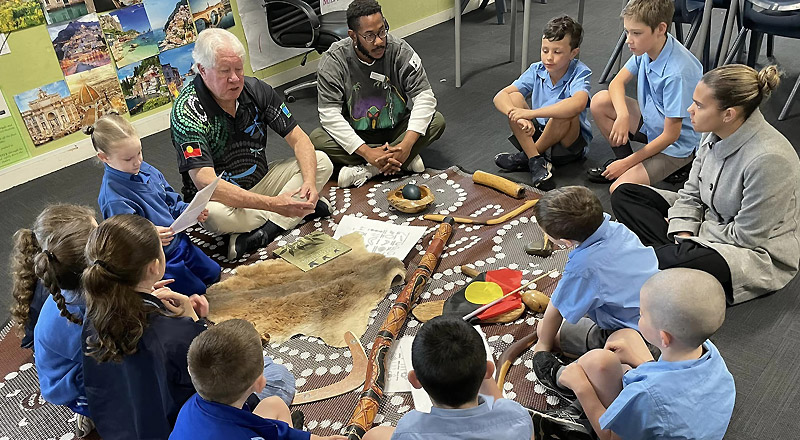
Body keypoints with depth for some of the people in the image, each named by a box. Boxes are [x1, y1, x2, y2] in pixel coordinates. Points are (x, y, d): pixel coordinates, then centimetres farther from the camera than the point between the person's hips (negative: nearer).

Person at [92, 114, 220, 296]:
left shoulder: (145, 169, -2)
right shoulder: (112, 197, -28)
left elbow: (170, 199, 11)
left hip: (178, 241, 8)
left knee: (213, 273, 19)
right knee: (197, 291, 2)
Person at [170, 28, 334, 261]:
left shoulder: (255, 89, -7)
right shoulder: (187, 111, -22)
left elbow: (298, 138, -5)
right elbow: (206, 182, -33)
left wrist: (310, 182, -26)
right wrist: (274, 204, -41)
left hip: (260, 181, 5)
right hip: (222, 197, -5)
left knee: (322, 162, -10)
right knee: (213, 214, -40)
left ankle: (258, 235, -24)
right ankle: (302, 210, -16)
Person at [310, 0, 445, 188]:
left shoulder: (400, 51, -16)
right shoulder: (333, 61, -19)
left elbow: (424, 96, -19)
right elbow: (329, 114, -24)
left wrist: (407, 144, -33)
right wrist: (367, 152, -34)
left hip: (396, 129, 1)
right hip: (355, 136, 0)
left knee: (437, 121, -23)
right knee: (317, 139, -29)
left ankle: (365, 171, -27)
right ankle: (406, 160, -23)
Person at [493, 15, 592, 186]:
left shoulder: (580, 73, -18)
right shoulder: (537, 70, -6)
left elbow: (578, 103, -42)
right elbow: (500, 96, -15)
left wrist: (531, 113, -47)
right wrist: (519, 118, -36)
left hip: (571, 142, -4)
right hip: (538, 133, 4)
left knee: (564, 112, -35)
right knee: (514, 97, -17)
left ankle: (525, 156, -16)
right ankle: (536, 161, -26)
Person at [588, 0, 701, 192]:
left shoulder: (677, 73, -32)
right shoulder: (647, 47, -11)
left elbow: (671, 135, -25)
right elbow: (617, 83, -2)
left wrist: (628, 163, -18)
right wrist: (623, 115, -25)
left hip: (676, 146, -8)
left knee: (620, 189, -26)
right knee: (600, 101, -7)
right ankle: (622, 156, 10)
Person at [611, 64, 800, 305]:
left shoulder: (769, 159, -29)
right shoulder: (717, 134, -6)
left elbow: (747, 236, -23)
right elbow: (691, 194, 2)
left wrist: (690, 238, -13)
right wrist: (683, 236, -13)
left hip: (759, 253, -8)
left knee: (675, 260, -41)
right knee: (625, 195, -2)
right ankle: (678, 252, -15)